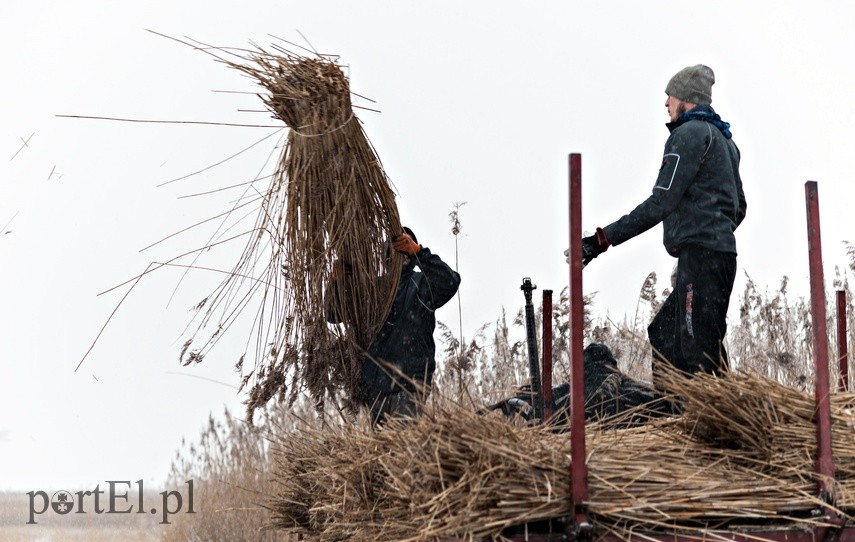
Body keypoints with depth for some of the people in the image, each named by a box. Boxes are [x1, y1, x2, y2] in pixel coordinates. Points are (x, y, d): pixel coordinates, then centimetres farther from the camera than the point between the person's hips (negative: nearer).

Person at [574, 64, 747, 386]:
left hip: (700, 255, -10)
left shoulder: (690, 133, -7)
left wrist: (604, 238, -14)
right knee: (664, 335, 13)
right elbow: (738, 208, 27)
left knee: (699, 351, -11)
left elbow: (662, 201, -15)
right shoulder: (723, 138, 24)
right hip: (722, 253, 10)